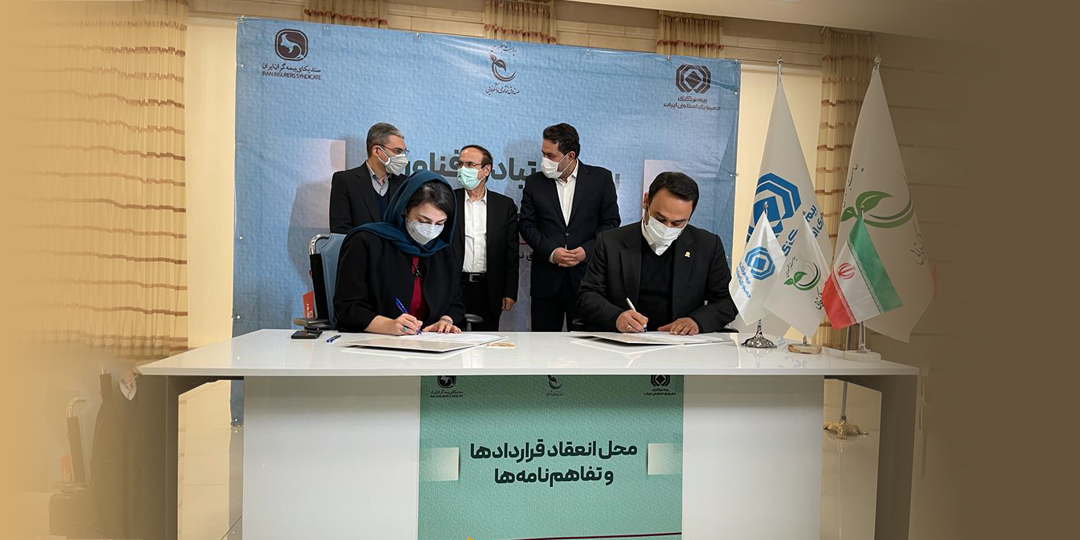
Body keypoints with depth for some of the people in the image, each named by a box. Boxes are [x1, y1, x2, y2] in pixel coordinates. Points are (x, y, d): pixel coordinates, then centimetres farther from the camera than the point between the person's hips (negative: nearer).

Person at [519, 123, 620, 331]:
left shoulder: (600, 178, 3)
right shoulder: (534, 182, 7)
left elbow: (611, 222, 3)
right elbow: (527, 225, 4)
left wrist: (587, 250, -12)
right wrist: (551, 251, -11)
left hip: (586, 276, -1)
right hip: (546, 280, 2)